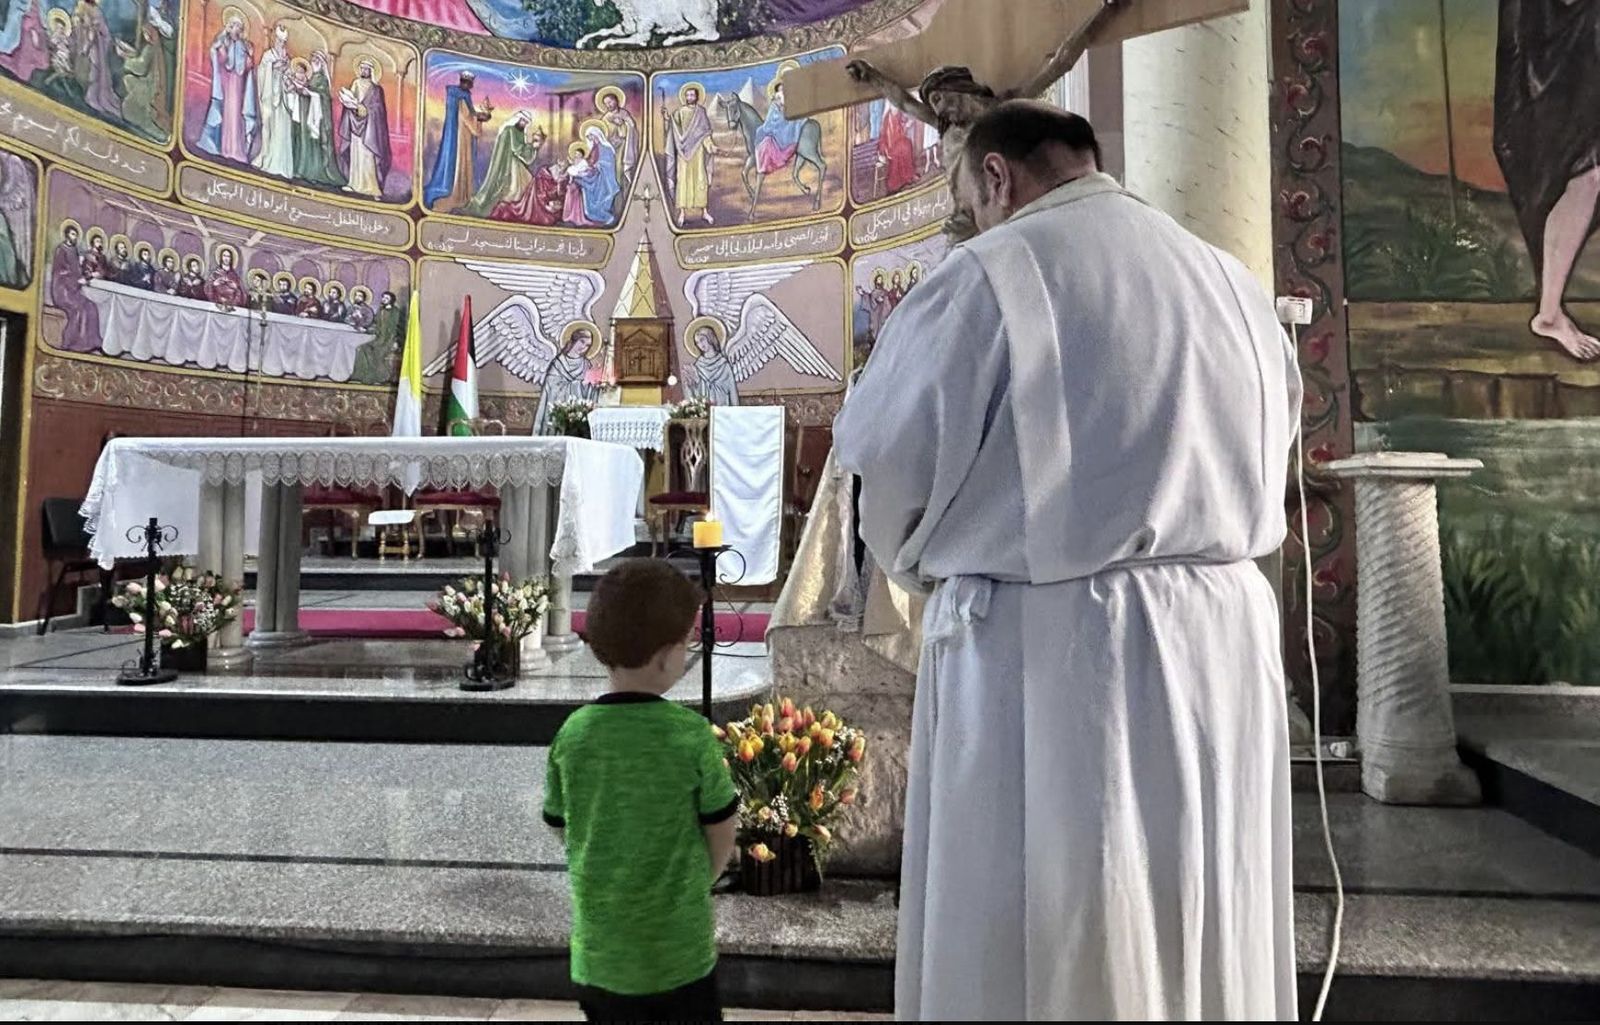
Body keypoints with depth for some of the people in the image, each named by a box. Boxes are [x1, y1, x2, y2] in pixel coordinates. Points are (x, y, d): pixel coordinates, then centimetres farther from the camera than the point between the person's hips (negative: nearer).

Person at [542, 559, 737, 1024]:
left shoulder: (572, 734, -12)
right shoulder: (691, 733, -20)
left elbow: (562, 829, 2)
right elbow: (722, 837, -9)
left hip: (600, 947, 3)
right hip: (679, 944, -2)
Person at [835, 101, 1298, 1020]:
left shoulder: (992, 271, -8)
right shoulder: (1232, 280, 14)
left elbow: (890, 460, -5)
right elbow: (1263, 463, 19)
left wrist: (929, 565, 12)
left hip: (1046, 647, -7)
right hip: (1227, 635, 7)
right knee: (1210, 951, 19)